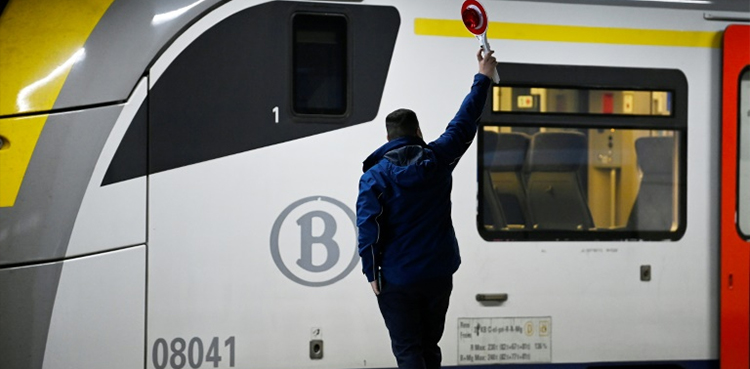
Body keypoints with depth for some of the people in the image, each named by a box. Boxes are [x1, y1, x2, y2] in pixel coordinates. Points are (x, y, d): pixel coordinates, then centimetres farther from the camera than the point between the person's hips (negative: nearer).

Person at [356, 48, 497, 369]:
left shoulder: (374, 176, -10)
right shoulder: (437, 159, -2)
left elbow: (368, 227, -15)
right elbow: (464, 124, 10)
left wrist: (372, 273, -6)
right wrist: (483, 78, 21)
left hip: (397, 280, -3)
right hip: (439, 274, 3)